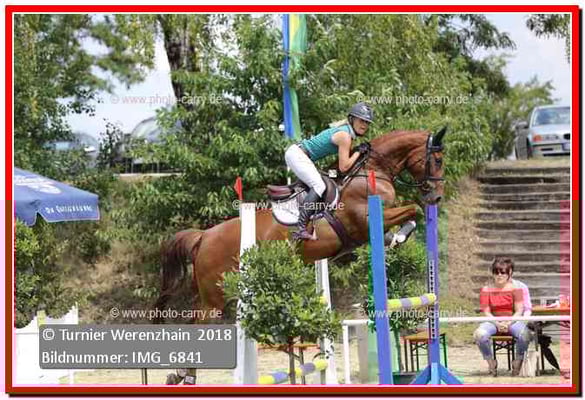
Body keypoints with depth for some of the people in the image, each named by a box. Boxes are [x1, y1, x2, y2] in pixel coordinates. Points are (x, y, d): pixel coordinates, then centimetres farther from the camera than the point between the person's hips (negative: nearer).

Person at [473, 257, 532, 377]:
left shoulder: (515, 288, 4)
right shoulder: (486, 290, 6)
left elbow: (519, 311, -2)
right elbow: (486, 312, 0)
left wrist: (508, 323, -18)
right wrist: (497, 324, -17)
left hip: (512, 321, -1)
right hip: (493, 321, 1)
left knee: (525, 334, -34)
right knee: (479, 334, -33)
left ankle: (518, 361, -5)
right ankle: (491, 362, -7)